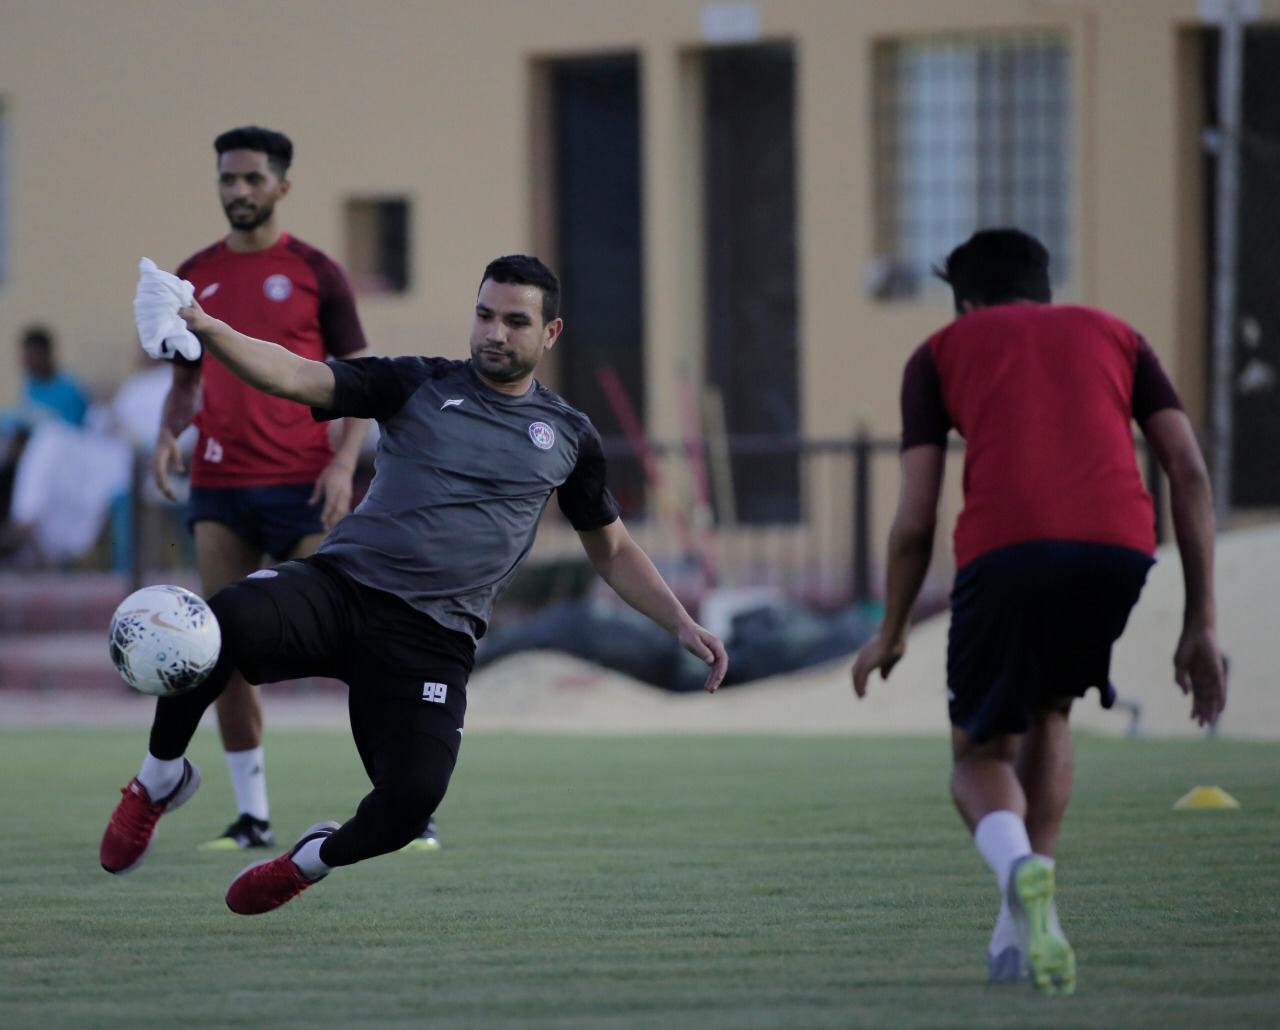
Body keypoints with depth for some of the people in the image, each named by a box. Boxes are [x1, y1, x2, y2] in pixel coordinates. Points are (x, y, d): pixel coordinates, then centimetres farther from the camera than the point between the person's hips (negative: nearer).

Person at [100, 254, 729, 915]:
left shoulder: (568, 437, 15)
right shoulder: (419, 386, 8)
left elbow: (613, 551, 27)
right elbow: (294, 376, -4)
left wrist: (681, 624, 13)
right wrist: (205, 329, -22)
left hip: (433, 634, 1)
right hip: (339, 586, -1)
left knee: (411, 798, -23)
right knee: (225, 620, -34)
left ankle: (317, 858, 15)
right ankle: (161, 780, -7)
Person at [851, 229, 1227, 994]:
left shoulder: (942, 353, 23)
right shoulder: (1114, 336, 28)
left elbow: (916, 517, 15)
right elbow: (1189, 469, 15)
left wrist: (892, 635, 30)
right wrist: (1202, 626, 15)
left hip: (1005, 552, -2)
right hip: (1120, 546, 2)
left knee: (980, 759, 16)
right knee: (1049, 710, 31)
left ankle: (1020, 868, -20)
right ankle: (1020, 931, 20)